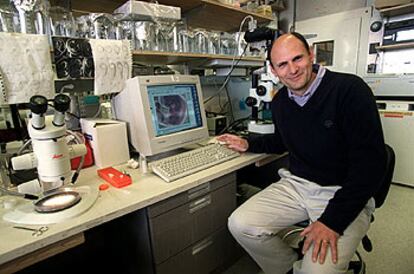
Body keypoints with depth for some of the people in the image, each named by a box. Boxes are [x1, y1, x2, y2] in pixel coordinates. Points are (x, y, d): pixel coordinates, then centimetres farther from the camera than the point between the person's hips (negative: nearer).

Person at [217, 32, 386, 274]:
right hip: (296, 184, 5)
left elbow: (370, 161, -18)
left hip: (344, 193, -4)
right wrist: (248, 144, 10)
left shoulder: (350, 89, -14)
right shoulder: (279, 102, 4)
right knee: (240, 224, -11)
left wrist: (333, 220, -22)